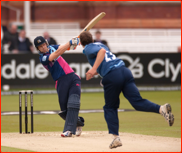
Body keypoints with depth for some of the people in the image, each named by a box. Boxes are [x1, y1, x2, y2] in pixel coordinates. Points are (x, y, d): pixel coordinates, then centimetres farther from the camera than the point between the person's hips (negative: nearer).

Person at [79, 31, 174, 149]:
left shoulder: (88, 49, 7)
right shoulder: (100, 44, 29)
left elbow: (101, 51, -14)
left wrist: (94, 69, -22)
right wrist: (94, 72, 48)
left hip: (112, 76, -6)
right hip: (125, 70, 6)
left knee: (110, 108, 11)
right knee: (137, 101, -9)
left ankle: (116, 137, 2)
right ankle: (161, 109, -34)